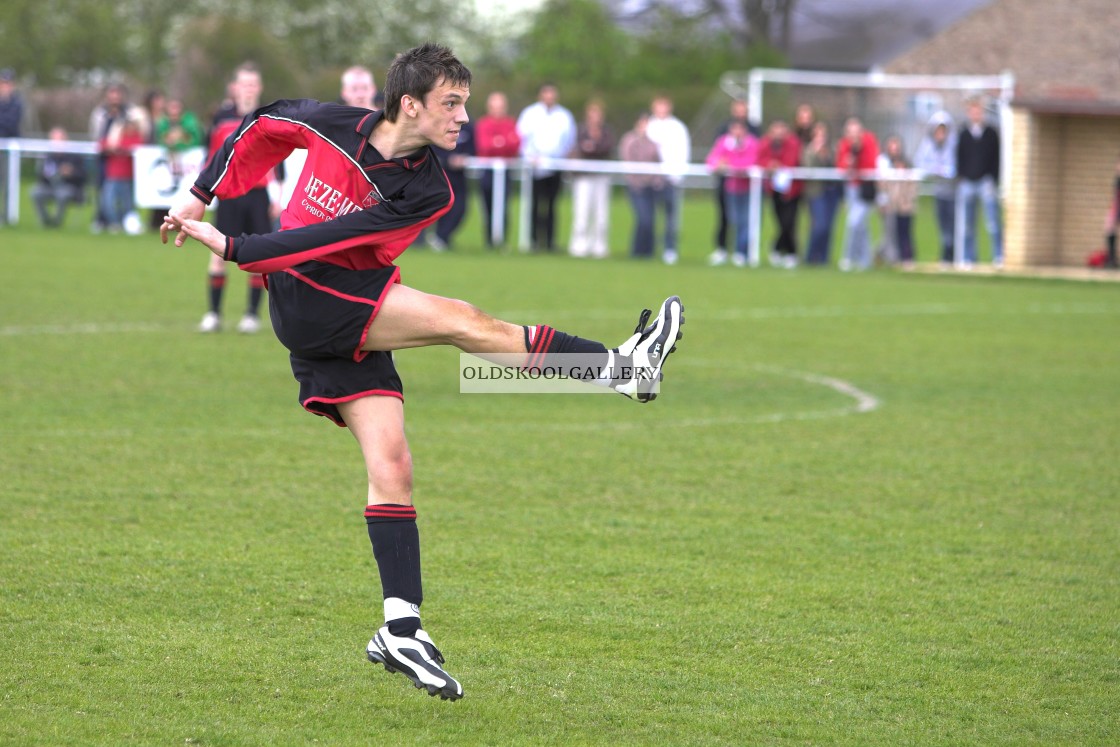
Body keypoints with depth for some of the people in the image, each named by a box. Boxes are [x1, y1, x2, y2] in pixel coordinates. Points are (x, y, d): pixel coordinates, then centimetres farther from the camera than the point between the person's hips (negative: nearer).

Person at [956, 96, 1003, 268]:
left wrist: (994, 182, -2)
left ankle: (998, 257, -9)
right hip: (967, 182, 2)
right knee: (968, 224, 3)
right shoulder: (963, 134, 10)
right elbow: (959, 159, 11)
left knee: (992, 221, -11)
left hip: (986, 181, -2)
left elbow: (996, 159, 6)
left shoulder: (991, 133, 6)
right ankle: (969, 258, 8)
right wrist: (960, 182, 3)